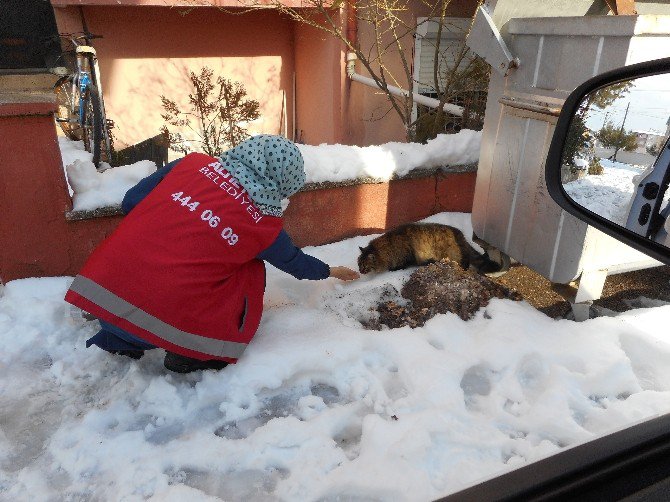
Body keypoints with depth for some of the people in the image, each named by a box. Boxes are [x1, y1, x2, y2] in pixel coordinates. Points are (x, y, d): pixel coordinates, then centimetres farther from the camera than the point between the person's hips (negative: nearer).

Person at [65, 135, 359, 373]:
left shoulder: (194, 163, 4)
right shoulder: (265, 224, 0)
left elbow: (131, 202, 9)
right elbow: (294, 261, 19)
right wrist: (330, 272, 39)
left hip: (97, 291, 5)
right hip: (161, 320, -4)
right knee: (251, 272, 14)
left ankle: (120, 341, 25)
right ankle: (193, 356, 14)